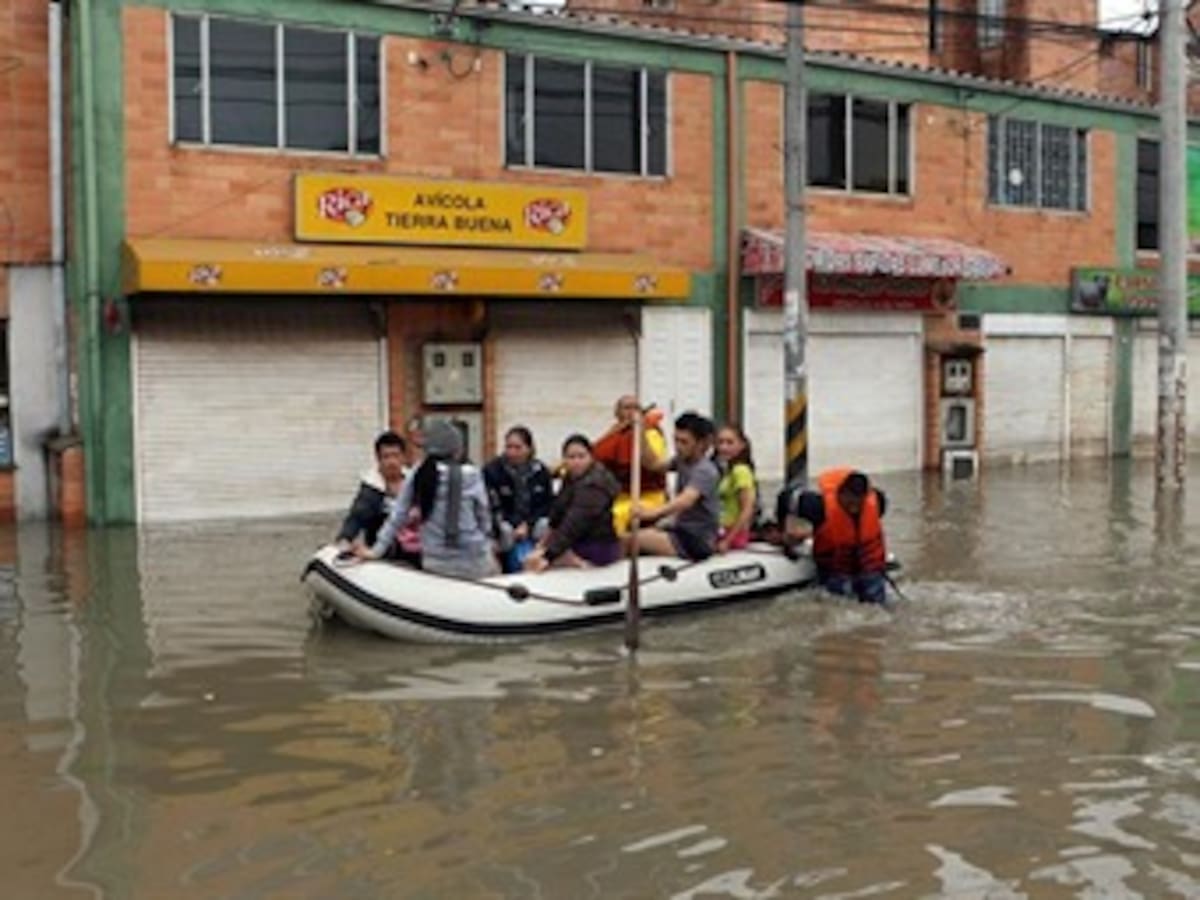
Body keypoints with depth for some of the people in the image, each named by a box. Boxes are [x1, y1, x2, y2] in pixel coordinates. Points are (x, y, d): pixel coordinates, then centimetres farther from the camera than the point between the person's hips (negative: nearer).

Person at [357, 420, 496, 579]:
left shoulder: (418, 477, 0)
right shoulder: (471, 476, -8)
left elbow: (396, 516, 5)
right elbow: (484, 518, 2)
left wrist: (376, 550, 14)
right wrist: (488, 546, 18)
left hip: (435, 564, 4)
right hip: (474, 564, -4)